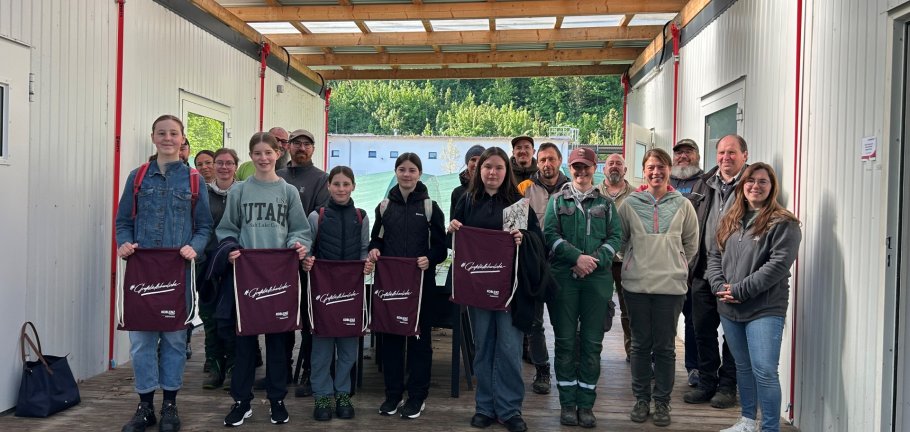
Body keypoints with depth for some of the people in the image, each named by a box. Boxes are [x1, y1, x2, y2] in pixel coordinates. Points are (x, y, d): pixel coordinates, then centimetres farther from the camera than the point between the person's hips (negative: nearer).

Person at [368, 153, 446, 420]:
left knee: (419, 337, 4)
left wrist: (429, 259, -21)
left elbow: (441, 246, -1)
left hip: (420, 281, -3)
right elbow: (376, 239, 15)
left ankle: (417, 396, 16)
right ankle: (392, 393, 21)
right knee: (390, 336, 8)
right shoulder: (384, 206, 9)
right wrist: (373, 250, -7)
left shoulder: (430, 207, 0)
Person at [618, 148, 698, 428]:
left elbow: (691, 243, 10)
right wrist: (633, 263, 8)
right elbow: (620, 239, 10)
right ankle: (641, 398, 23)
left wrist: (677, 266, 8)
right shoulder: (630, 204, 1)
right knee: (640, 344, 10)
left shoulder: (682, 205, 1)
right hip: (636, 284, 0)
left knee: (665, 347, 7)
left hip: (671, 285, 0)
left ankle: (662, 402, 19)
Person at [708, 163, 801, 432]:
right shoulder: (729, 221, 13)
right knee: (743, 367, 18)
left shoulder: (783, 223, -6)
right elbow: (714, 256, 12)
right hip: (729, 309, 6)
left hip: (765, 310, -6)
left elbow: (778, 264, -16)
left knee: (764, 371, -9)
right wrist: (720, 286, -7)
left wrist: (740, 290, -17)